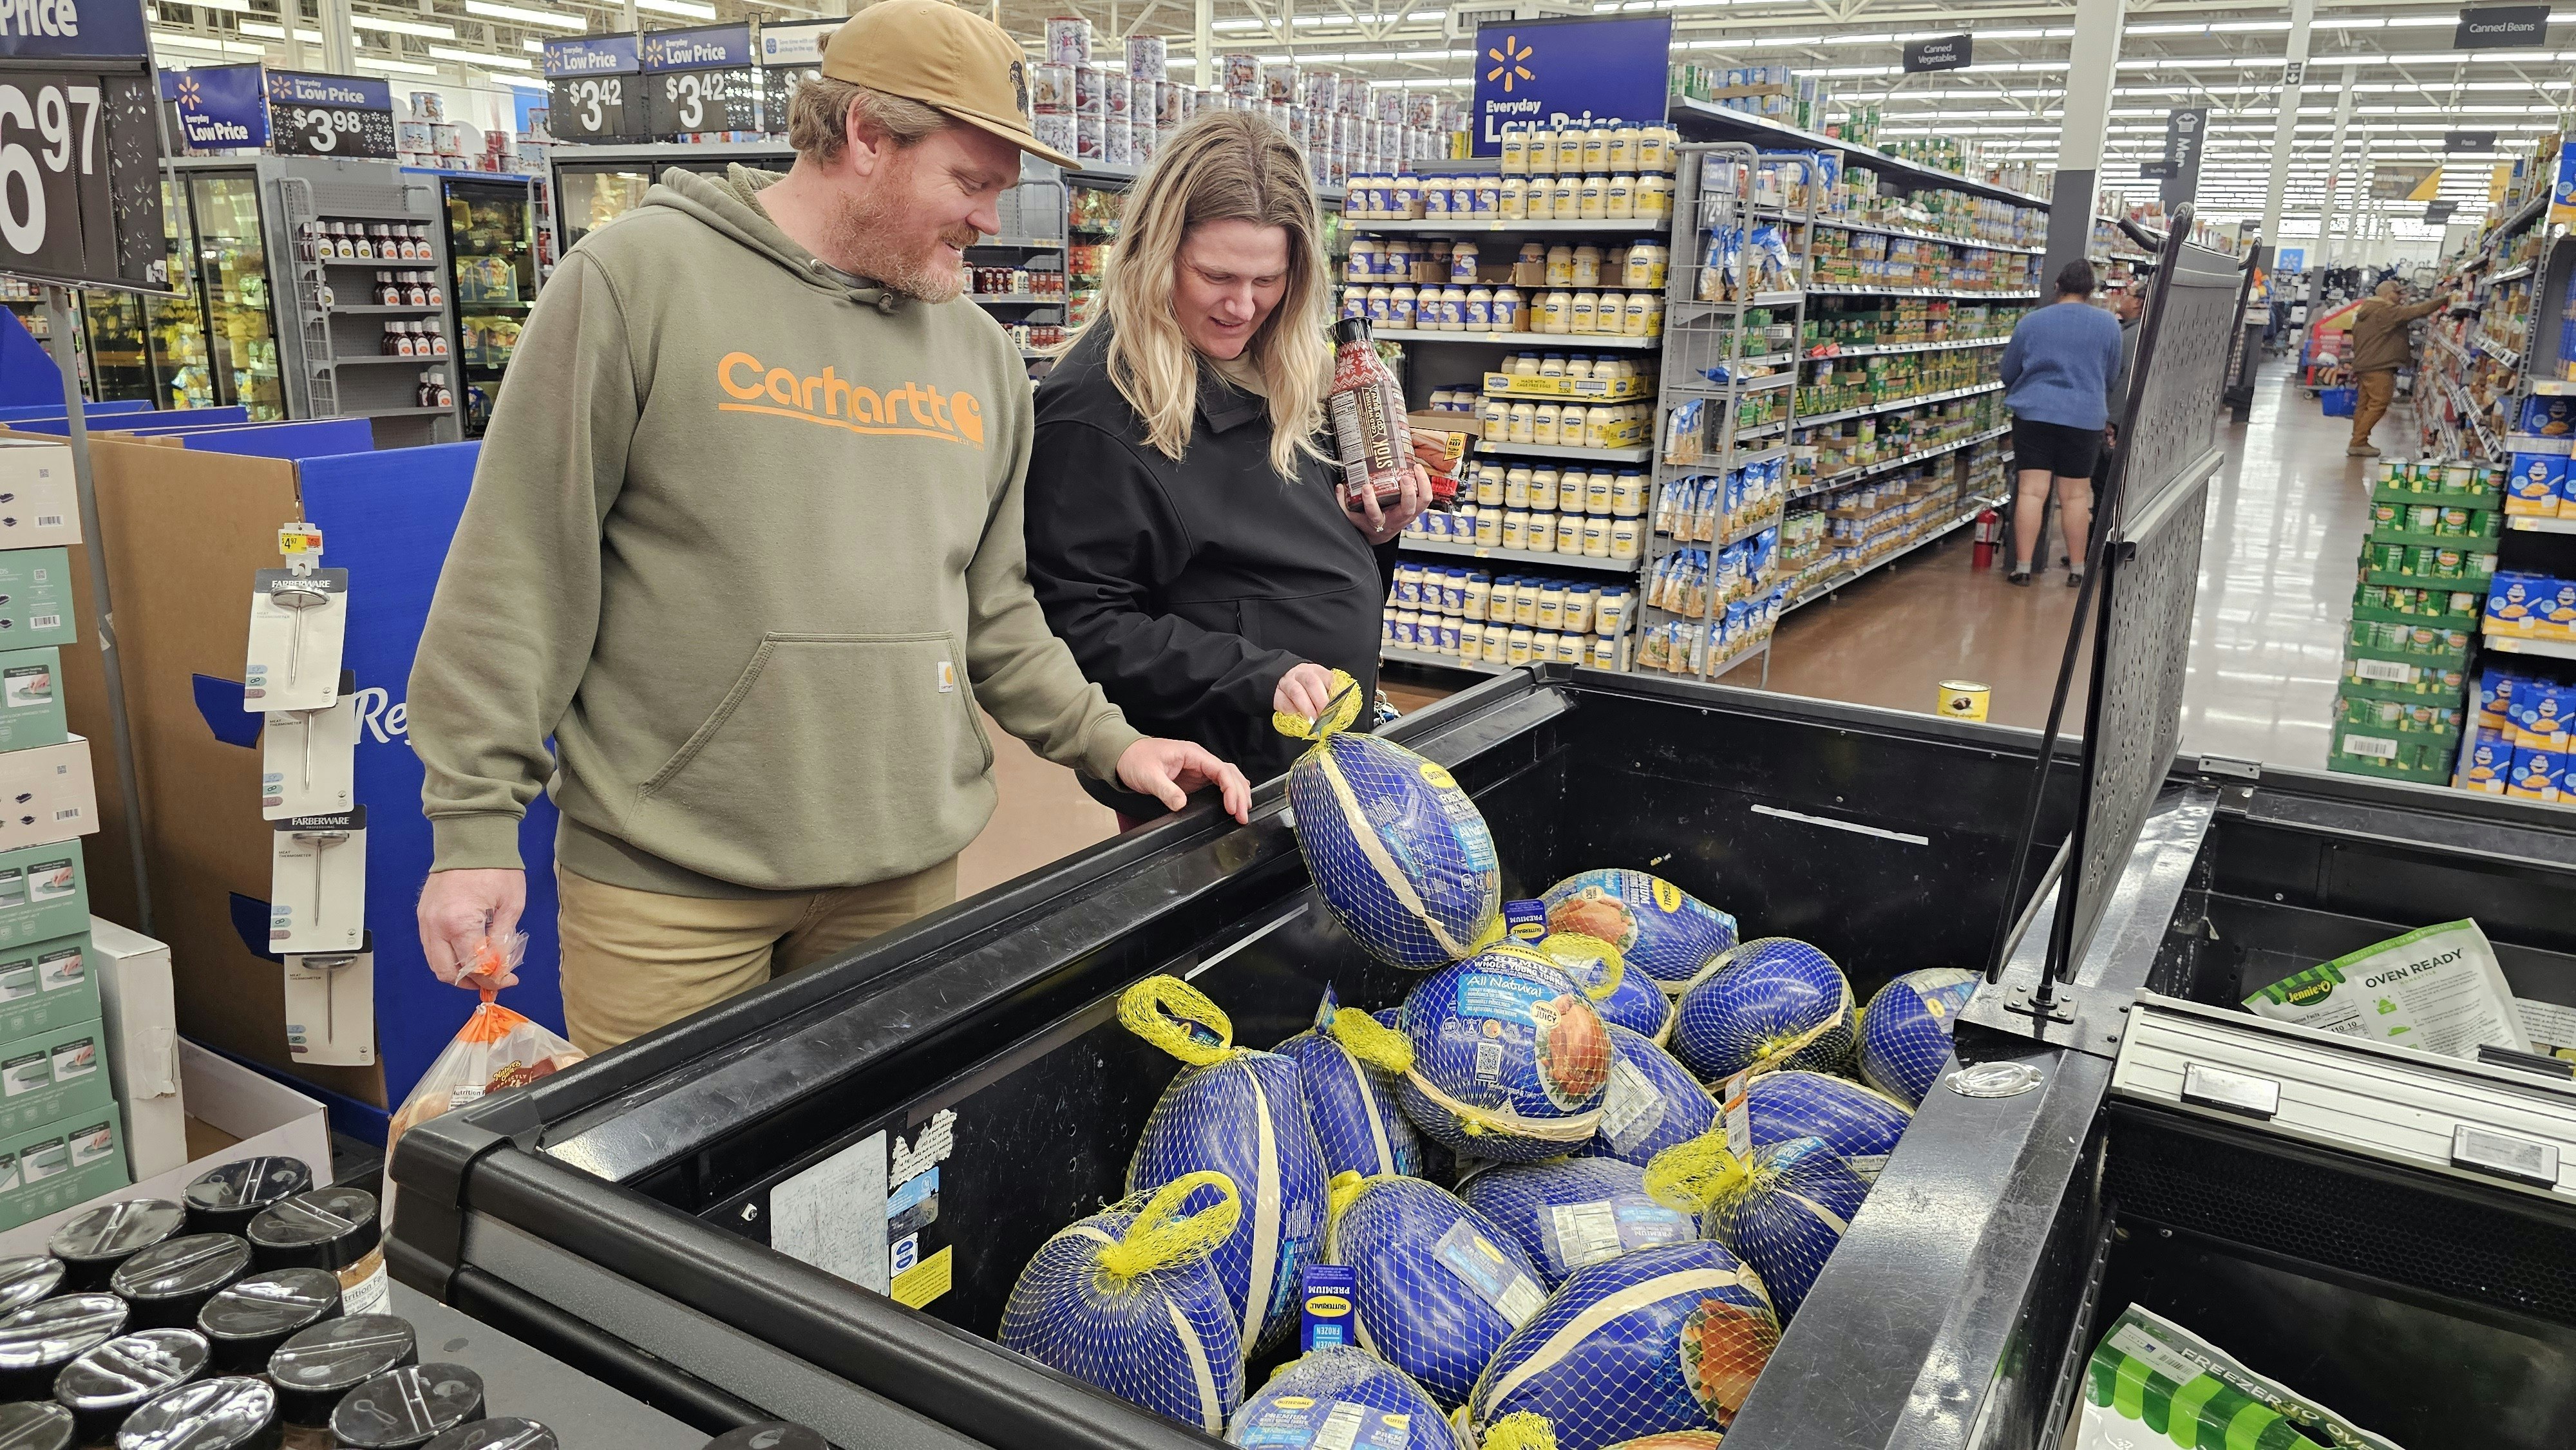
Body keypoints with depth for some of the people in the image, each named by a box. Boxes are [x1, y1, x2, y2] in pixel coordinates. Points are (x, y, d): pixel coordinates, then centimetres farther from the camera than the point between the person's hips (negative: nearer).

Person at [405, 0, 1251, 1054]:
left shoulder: (982, 354, 10)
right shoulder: (638, 278, -6)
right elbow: (518, 572, -7)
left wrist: (1108, 743, 8)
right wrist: (476, 822, -8)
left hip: (909, 870, 5)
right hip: (666, 883, -4)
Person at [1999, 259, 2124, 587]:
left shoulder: (2032, 321, 1)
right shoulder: (2108, 325, 3)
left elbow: (2008, 372, 9)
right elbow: (2111, 376, 14)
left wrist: (2022, 394, 31)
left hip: (2034, 412, -1)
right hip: (2085, 418, 1)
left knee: (2031, 490, -2)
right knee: (2076, 494, 7)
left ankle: (2022, 567, -4)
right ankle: (2077, 568, 15)